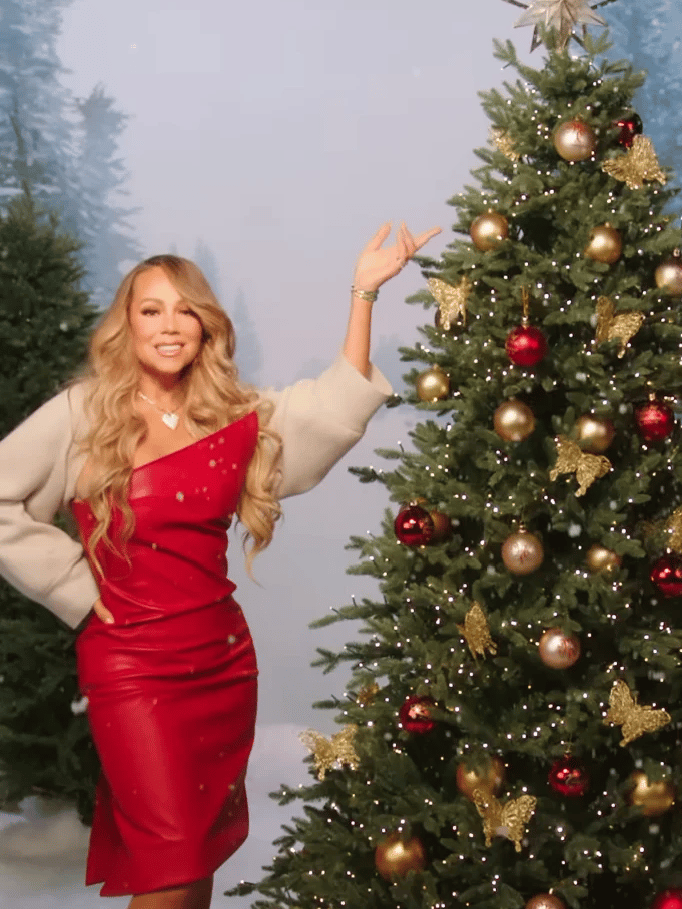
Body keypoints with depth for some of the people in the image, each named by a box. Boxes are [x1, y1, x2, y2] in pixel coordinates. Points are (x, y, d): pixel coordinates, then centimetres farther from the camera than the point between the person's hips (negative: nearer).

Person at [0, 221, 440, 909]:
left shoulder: (237, 417, 5)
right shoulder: (83, 414, -6)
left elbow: (335, 409, -3)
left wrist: (364, 292, -7)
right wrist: (74, 584, -6)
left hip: (224, 657, 5)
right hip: (130, 663, -4)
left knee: (208, 850, 15)